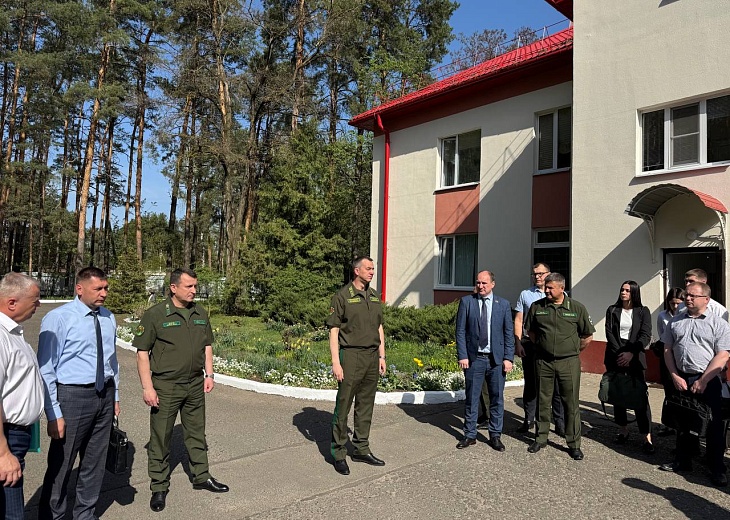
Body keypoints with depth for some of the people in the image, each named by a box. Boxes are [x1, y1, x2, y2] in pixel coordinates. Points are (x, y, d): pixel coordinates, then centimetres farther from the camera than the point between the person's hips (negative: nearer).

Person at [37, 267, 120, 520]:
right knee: (61, 464, 6)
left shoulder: (109, 318, 5)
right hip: (73, 396, -5)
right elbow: (46, 369, -12)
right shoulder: (58, 318, -12)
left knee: (95, 461, 17)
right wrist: (54, 414, -14)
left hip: (105, 394, 6)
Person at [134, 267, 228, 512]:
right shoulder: (155, 314, -11)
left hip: (195, 385, 5)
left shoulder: (201, 313, 4)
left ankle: (201, 476, 32)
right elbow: (142, 353, -10)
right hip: (166, 386, -4)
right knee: (160, 438, 7)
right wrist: (147, 387, -13)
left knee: (196, 433, 17)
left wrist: (209, 374, 6)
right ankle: (159, 487, 23)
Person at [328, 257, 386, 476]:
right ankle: (339, 454, 11)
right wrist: (336, 362, -14)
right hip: (351, 356, -6)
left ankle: (361, 449, 25)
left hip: (372, 356, 6)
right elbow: (334, 330, -9)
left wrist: (381, 356, 13)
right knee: (343, 406, 0)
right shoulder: (342, 296, -6)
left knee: (366, 406, 13)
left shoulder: (374, 296, 13)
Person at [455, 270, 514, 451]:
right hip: (474, 358, -1)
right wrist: (462, 356, -7)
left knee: (497, 399, 8)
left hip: (496, 359, 1)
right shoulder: (466, 302, 2)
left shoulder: (503, 304, 4)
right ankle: (470, 435, 20)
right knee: (471, 399, 7)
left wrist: (508, 358, -4)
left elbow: (509, 333, 4)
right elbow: (460, 331, 0)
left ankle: (495, 436, 22)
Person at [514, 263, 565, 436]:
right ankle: (529, 419, 21)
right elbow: (518, 320, 8)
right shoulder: (525, 295, 9)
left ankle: (559, 423, 11)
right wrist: (517, 343, -1)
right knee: (530, 383, 11)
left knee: (556, 385, 1)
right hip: (529, 344, 2)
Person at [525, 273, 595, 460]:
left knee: (571, 403, 4)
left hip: (569, 362, -2)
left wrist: (572, 350, 9)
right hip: (544, 361, 2)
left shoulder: (576, 308, -3)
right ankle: (541, 438, 25)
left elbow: (588, 336, 6)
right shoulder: (537, 307, 1)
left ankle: (574, 444, 16)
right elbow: (530, 331, 15)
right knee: (543, 401, 11)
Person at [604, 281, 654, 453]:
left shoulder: (643, 311, 3)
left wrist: (631, 353, -17)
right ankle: (623, 430, 16)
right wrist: (619, 353, -11)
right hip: (615, 357, 2)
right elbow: (609, 333, 0)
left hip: (635, 357, -2)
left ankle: (647, 437, -6)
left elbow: (645, 336, -5)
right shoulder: (612, 310, 8)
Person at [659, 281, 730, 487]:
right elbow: (667, 350, 9)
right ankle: (682, 461, 28)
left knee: (713, 426, 3)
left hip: (708, 381, -4)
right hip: (680, 380, 4)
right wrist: (675, 376, -1)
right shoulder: (675, 322, 8)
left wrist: (703, 381, -14)